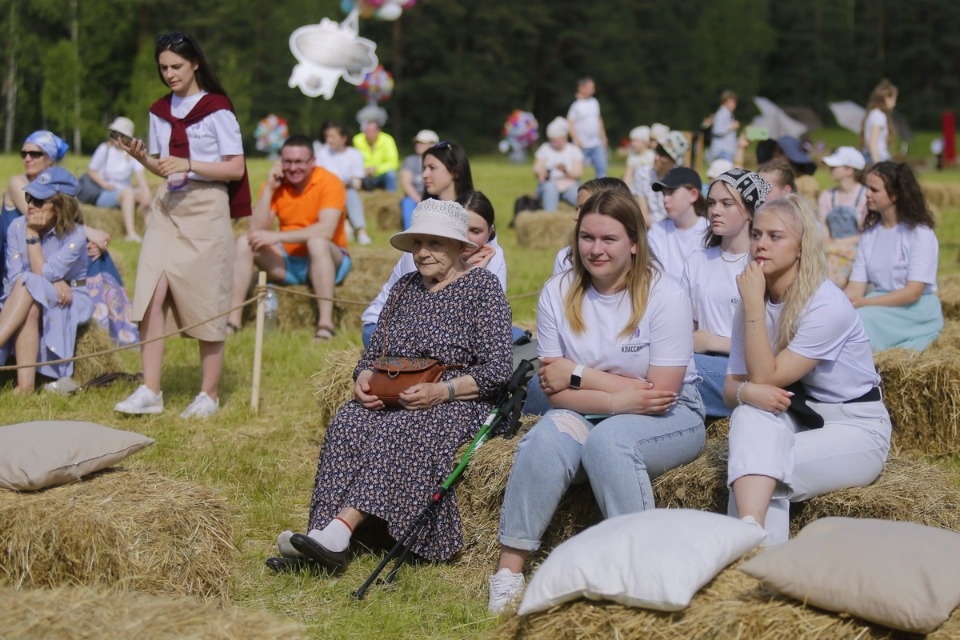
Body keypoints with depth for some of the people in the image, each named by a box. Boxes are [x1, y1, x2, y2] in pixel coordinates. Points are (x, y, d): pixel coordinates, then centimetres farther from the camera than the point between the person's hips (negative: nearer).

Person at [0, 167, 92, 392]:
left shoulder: (75, 235, -15)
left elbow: (43, 275, -21)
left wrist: (32, 235, -20)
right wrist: (55, 283, -21)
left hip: (67, 305, -3)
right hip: (24, 302, 3)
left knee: (28, 286, -34)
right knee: (29, 310, -35)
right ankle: (25, 383, -43)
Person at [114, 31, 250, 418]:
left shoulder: (217, 109, -6)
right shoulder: (160, 112, 11)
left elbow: (235, 169, -8)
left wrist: (189, 165, -19)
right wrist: (142, 159, -3)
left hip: (206, 210, -5)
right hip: (168, 208, 5)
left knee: (206, 304, 0)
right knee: (153, 296, -8)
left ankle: (209, 394, 10)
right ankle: (150, 391, -6)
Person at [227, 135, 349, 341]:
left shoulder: (329, 183, -14)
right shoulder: (276, 184, -1)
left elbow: (326, 231, -29)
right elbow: (257, 230, -10)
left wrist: (277, 237, -30)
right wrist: (269, 189, -17)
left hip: (326, 261, -4)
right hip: (288, 264, 5)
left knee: (317, 242, -36)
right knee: (244, 243, -15)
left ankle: (325, 325, -37)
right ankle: (233, 321, -18)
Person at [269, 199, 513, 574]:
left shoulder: (483, 286, 0)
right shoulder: (406, 287, 18)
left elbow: (497, 370, -8)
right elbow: (373, 354, 18)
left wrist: (441, 392, -22)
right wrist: (364, 378, -7)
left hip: (458, 400, -5)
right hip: (392, 399, 5)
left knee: (396, 433, -35)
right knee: (346, 427, -27)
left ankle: (338, 532, -46)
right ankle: (326, 543, -38)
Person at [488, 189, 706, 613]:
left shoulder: (665, 295, -13)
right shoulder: (558, 292, -3)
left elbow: (660, 393, -17)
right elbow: (555, 391, -6)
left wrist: (578, 375, -14)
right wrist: (617, 398, -23)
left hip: (671, 420, -3)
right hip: (587, 415, 3)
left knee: (607, 440, -33)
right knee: (549, 436, -28)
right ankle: (510, 568, -25)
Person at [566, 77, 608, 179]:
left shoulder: (594, 102, 12)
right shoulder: (575, 104, -10)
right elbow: (569, 123, -14)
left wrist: (603, 138, 18)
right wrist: (577, 140, -21)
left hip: (596, 144, 6)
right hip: (582, 145, -6)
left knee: (602, 169, 2)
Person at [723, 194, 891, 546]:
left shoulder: (828, 305, -20)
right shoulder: (753, 303, 0)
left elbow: (766, 377, -22)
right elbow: (731, 387, -1)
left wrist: (754, 305, -23)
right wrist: (747, 391, -25)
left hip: (855, 428, -5)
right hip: (796, 420, 5)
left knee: (768, 464, -31)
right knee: (751, 412, -29)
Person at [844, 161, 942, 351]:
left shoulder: (919, 233, -9)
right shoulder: (869, 233, 10)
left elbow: (913, 293, -17)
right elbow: (856, 286, 2)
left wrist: (865, 302, -26)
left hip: (916, 313, -5)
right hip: (878, 308, 5)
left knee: (860, 318, -32)